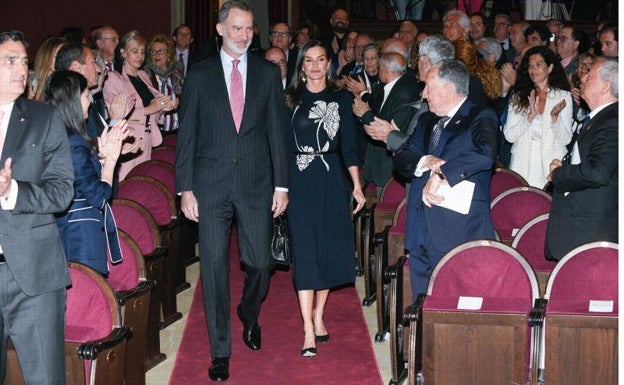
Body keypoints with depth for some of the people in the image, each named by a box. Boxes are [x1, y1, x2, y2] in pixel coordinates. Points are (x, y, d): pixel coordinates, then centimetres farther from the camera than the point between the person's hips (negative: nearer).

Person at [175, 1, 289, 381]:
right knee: (215, 267, 1)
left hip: (256, 183, 1)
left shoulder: (268, 72, 7)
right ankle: (220, 350, 12)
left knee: (259, 262, 5)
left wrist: (281, 184, 2)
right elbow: (186, 134, 3)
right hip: (211, 185, -1)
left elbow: (278, 129, 6)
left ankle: (249, 314, 38)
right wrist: (185, 188, -2)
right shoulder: (199, 74, 4)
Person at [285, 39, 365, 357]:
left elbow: (348, 144, 6)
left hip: (332, 179, 2)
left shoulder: (341, 99, 7)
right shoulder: (291, 99, 3)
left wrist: (357, 186, 0)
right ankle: (309, 331, -6)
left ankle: (318, 316, 23)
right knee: (305, 250, -6)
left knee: (330, 248, 6)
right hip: (300, 179, -2)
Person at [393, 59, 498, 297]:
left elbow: (485, 153, -23)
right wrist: (424, 162, -11)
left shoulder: (480, 118, -3)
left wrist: (441, 175, -24)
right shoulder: (427, 121, 19)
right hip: (421, 231, 7)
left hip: (460, 232, -7)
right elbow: (401, 157, 10)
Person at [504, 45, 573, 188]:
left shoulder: (563, 96, 4)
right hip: (523, 166, 1)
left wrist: (555, 116, -16)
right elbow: (509, 136, -2)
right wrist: (531, 115, -14)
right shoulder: (518, 96, 8)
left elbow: (566, 139, -1)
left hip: (551, 166, -1)